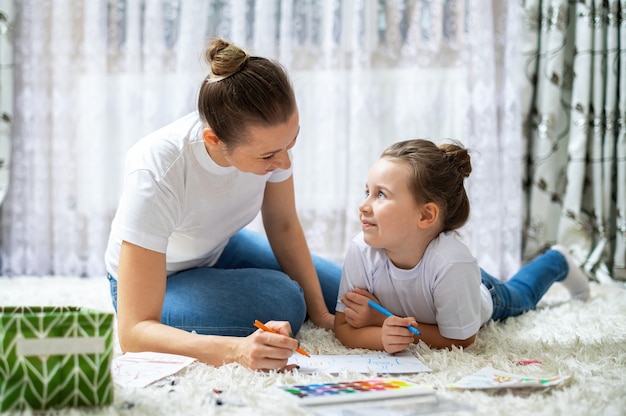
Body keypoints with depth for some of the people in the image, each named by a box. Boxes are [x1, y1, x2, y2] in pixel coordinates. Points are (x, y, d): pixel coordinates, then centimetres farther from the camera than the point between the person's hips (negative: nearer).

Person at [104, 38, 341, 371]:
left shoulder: (271, 133, -27)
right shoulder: (154, 175, -41)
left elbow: (283, 225, -6)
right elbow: (133, 331, -42)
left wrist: (320, 313, -12)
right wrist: (236, 350, -57)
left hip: (221, 249, 5)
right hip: (156, 278, -5)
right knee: (283, 303, -27)